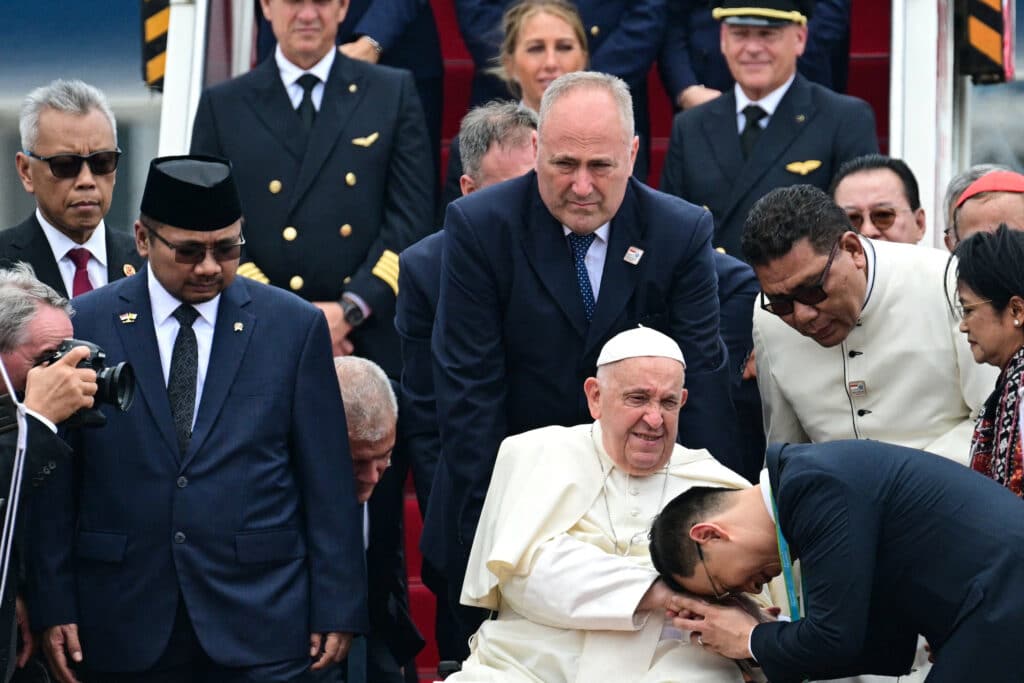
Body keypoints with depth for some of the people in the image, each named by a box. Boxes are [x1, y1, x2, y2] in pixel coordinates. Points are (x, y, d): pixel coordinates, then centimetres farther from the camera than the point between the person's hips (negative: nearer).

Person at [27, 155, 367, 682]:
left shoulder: (295, 327, 3)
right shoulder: (82, 326, 3)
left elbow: (328, 484, 3)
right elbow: (54, 485, 4)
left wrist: (337, 610, 0)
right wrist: (53, 609, -1)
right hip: (126, 631, 1)